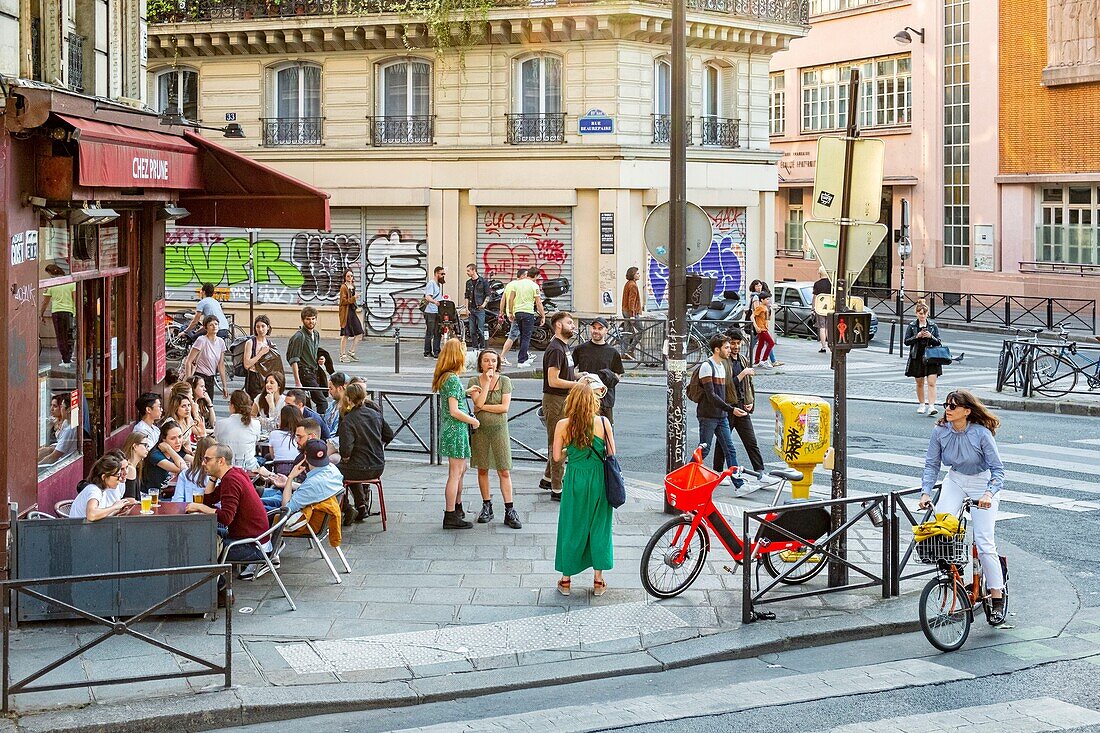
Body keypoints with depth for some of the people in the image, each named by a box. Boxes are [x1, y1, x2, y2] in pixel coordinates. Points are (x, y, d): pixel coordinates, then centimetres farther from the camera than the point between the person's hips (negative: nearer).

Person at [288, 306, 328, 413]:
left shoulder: (316, 335, 13)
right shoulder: (299, 336, -12)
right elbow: (294, 361, -15)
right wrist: (297, 382, -20)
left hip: (315, 372, 8)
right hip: (305, 373, -8)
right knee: (322, 402, -16)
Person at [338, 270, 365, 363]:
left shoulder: (352, 287, 14)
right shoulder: (343, 287, -9)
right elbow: (344, 301, -14)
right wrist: (353, 298, -23)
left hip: (352, 312, 8)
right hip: (346, 312, -8)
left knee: (359, 333, 5)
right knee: (345, 335, -4)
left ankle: (351, 352, 16)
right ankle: (343, 355, 5)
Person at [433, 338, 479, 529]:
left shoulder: (445, 377, 10)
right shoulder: (453, 379, -19)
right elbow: (454, 411, -22)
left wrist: (468, 392, 23)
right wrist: (473, 421, -11)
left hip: (449, 429, 10)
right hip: (456, 430, -10)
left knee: (460, 470, 21)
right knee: (455, 473, -4)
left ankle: (457, 508, 34)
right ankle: (450, 517, -1)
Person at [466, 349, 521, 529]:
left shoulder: (504, 381, 0)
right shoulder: (474, 381, 1)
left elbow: (505, 407, -9)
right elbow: (478, 403, -15)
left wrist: (483, 407, -11)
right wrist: (486, 381, -15)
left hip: (499, 429, -1)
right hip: (480, 429, 1)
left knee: (504, 471, -4)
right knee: (482, 469, 8)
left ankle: (509, 511, -3)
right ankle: (487, 507, 21)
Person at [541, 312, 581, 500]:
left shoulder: (564, 346, 14)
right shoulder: (555, 349, -19)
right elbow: (553, 381, -23)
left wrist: (578, 377, 8)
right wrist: (578, 384, -19)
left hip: (564, 399, 10)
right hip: (555, 401, -10)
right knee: (557, 444, -4)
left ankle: (548, 479, 33)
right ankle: (557, 490, 1)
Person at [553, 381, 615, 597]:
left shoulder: (563, 425, -7)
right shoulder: (603, 423, -8)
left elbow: (557, 456, -4)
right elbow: (611, 453, -4)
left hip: (575, 481, 0)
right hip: (599, 480, 0)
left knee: (571, 527, 12)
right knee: (599, 527, 12)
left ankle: (566, 579, 18)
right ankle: (598, 579, 16)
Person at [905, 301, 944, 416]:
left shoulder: (933, 326, 4)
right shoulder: (911, 326, 4)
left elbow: (938, 342, 4)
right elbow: (906, 341, -1)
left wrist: (931, 337, -15)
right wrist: (917, 336, -15)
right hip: (917, 358, 1)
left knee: (931, 383, -11)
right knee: (919, 383, 10)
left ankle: (931, 406, -16)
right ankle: (922, 405, 24)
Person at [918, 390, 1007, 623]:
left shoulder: (981, 433, -23)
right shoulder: (940, 431, -11)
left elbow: (998, 469, -20)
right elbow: (932, 464, -3)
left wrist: (989, 494, -35)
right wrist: (926, 492, -17)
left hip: (983, 484, -4)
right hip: (955, 481, 4)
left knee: (984, 542, -10)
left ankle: (997, 597, -1)